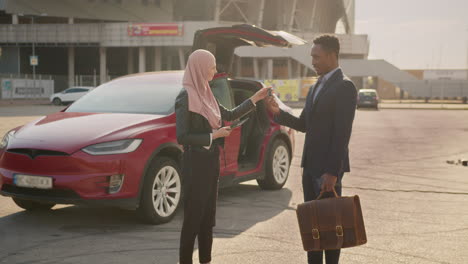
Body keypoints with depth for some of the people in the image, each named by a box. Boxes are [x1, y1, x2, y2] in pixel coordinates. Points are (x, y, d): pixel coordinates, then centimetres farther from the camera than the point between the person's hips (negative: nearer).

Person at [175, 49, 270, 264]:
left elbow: (230, 115, 20)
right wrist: (214, 135, -15)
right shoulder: (186, 97, -14)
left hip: (210, 163, 8)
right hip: (195, 164, -8)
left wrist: (255, 98, 17)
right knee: (193, 217, -3)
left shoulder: (205, 95, 11)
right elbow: (182, 137, -18)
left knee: (208, 217, 13)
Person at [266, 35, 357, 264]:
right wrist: (278, 113, -1)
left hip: (328, 168, -8)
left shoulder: (345, 87, -13)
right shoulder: (316, 87, 15)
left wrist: (332, 172, -22)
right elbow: (304, 124, 16)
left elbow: (342, 133, -19)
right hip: (310, 165, 8)